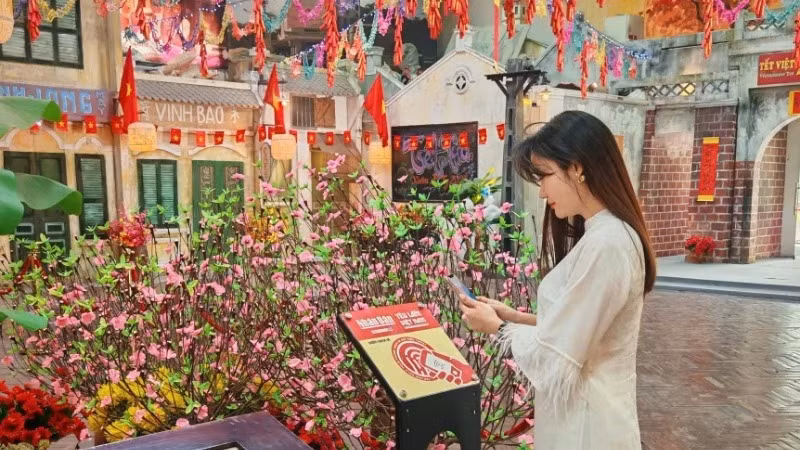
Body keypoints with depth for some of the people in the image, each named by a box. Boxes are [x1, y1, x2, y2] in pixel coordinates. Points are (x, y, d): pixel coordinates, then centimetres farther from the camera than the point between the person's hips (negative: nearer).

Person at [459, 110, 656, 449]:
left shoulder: (604, 245, -25)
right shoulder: (603, 233, 7)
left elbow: (554, 361, -23)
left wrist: (497, 327, -7)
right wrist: (514, 316, 4)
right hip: (582, 414, 9)